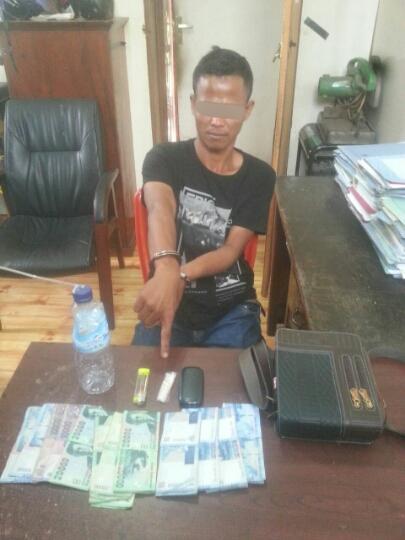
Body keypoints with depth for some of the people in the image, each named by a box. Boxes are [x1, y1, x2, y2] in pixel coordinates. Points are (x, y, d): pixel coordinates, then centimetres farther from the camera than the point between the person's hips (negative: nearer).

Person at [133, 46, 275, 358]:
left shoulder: (259, 176, -2)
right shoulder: (164, 158, -8)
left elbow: (232, 250, -11)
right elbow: (159, 209, -30)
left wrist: (182, 274, -33)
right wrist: (167, 269, -53)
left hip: (231, 310, 1)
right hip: (173, 304, -1)